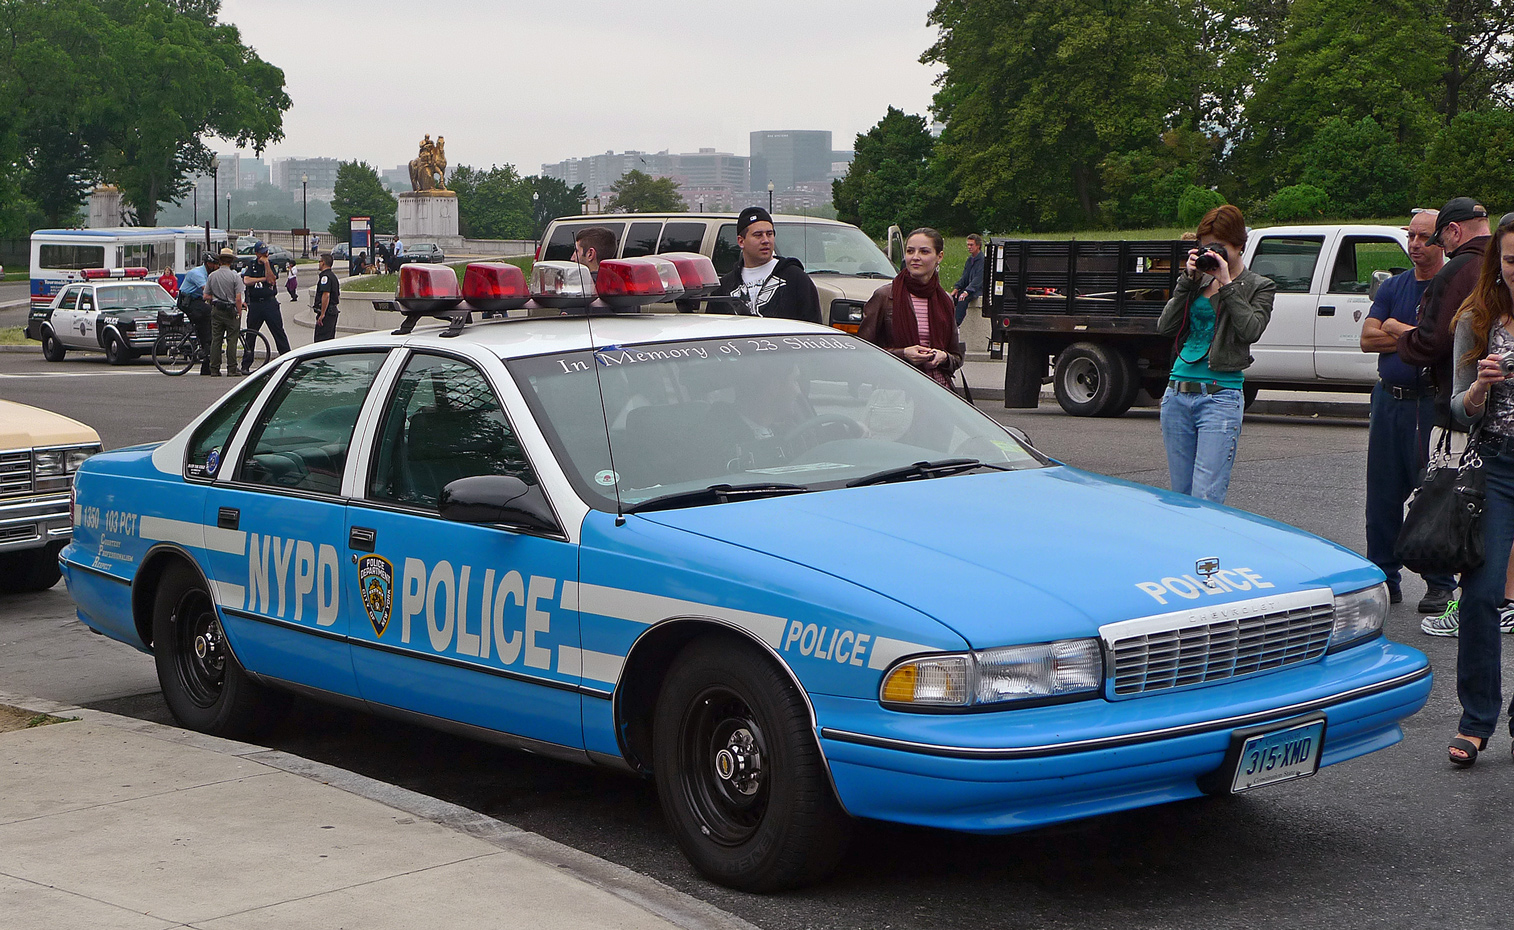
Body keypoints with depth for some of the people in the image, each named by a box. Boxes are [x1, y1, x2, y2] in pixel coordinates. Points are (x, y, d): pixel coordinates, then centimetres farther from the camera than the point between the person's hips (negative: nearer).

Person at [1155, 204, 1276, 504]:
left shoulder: (1259, 287, 5)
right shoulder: (1199, 281, 16)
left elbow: (1251, 330, -12)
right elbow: (1165, 327, 7)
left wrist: (1227, 284, -8)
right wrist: (1187, 280, 1)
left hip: (1220, 397, -5)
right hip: (1177, 395, 5)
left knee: (1205, 499, -14)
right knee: (1180, 497, 7)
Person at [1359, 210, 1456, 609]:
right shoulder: (1393, 287, 13)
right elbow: (1368, 339, 2)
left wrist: (1397, 329, -9)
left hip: (1431, 402, -6)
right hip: (1388, 398, 6)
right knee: (1382, 494, 9)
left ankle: (1441, 585, 7)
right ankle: (1384, 579, 18)